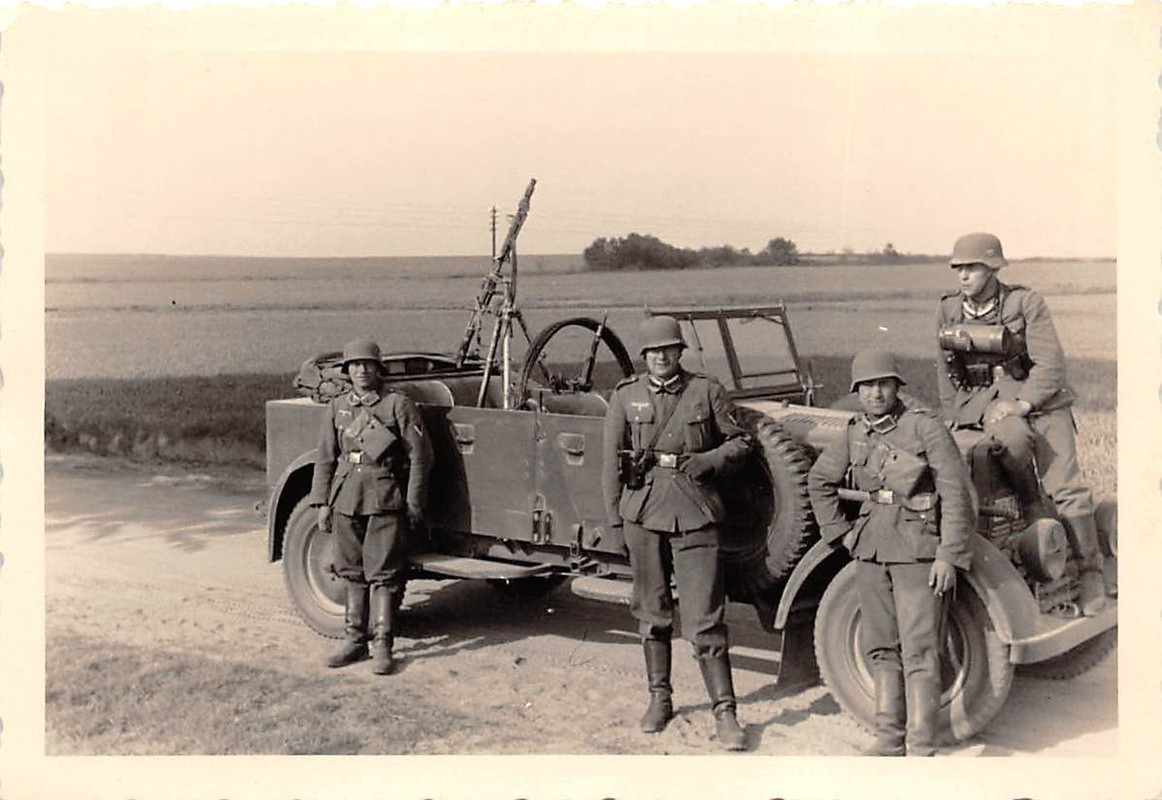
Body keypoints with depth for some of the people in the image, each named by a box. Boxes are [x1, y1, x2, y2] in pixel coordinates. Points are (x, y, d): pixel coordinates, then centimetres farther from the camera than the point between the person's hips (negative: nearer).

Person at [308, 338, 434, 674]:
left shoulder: (398, 405, -2)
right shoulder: (337, 408, 11)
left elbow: (419, 456, -3)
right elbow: (326, 458, 14)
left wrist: (414, 503, -6)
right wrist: (322, 502, 8)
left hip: (385, 499, -4)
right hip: (346, 498, 4)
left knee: (382, 573, -4)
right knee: (352, 572, 11)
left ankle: (382, 646, 0)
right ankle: (355, 640, 21)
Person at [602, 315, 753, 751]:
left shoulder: (707, 391, 2)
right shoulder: (625, 397, 4)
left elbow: (739, 441, 8)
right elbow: (612, 461, 7)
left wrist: (702, 462, -8)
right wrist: (615, 518, 5)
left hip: (694, 514, -2)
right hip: (643, 512, 2)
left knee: (704, 617, -5)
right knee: (651, 611, 12)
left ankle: (724, 711, 1)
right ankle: (659, 698, 27)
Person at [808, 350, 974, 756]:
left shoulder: (925, 427, -9)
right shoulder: (855, 435, 6)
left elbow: (956, 493, -11)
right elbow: (819, 481, 21)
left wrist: (948, 556, -14)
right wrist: (840, 533, 13)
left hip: (918, 552, -6)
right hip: (871, 551, 6)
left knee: (918, 651, -6)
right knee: (880, 647, 11)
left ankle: (921, 748, -1)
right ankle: (889, 738, 22)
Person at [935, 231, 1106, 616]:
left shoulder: (1026, 303, -9)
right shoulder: (948, 309, 2)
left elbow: (1051, 364, -13)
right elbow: (944, 369, 13)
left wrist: (1022, 403, -24)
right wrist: (953, 415, 7)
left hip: (1038, 396, -2)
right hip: (983, 398, 2)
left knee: (1066, 486, -12)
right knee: (1011, 437, -34)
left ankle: (1090, 573, -2)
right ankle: (1033, 506, -8)